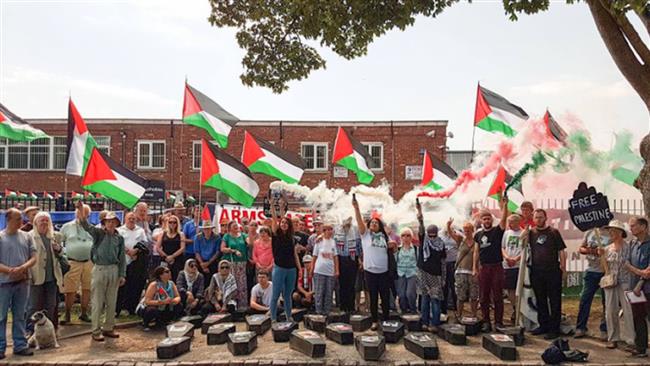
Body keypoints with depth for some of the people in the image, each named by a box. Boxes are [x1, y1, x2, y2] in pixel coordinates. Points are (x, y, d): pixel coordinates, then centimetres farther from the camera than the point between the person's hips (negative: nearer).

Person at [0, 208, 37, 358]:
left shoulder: (27, 236, 5)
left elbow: (33, 258, 2)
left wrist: (21, 268, -15)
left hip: (23, 282, 3)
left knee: (19, 316, 11)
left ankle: (20, 345, 18)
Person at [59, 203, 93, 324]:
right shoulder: (67, 227, 5)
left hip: (89, 262, 2)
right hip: (73, 263, -2)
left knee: (87, 289, 6)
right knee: (70, 290, -2)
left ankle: (84, 313, 19)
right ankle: (67, 314, 11)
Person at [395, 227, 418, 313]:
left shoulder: (415, 249, 2)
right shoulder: (398, 249, 9)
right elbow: (395, 261, 15)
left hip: (412, 274, -2)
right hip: (401, 274, 3)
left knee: (410, 293, -16)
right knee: (401, 295, -3)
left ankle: (413, 310, 8)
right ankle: (404, 310, 19)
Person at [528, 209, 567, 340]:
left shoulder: (553, 232, 1)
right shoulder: (531, 233, 10)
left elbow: (561, 250, -2)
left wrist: (563, 266, -9)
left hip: (553, 271, -3)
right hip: (536, 271, 4)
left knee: (554, 301, 1)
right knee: (540, 300, 13)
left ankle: (554, 329, 8)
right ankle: (543, 325, 26)